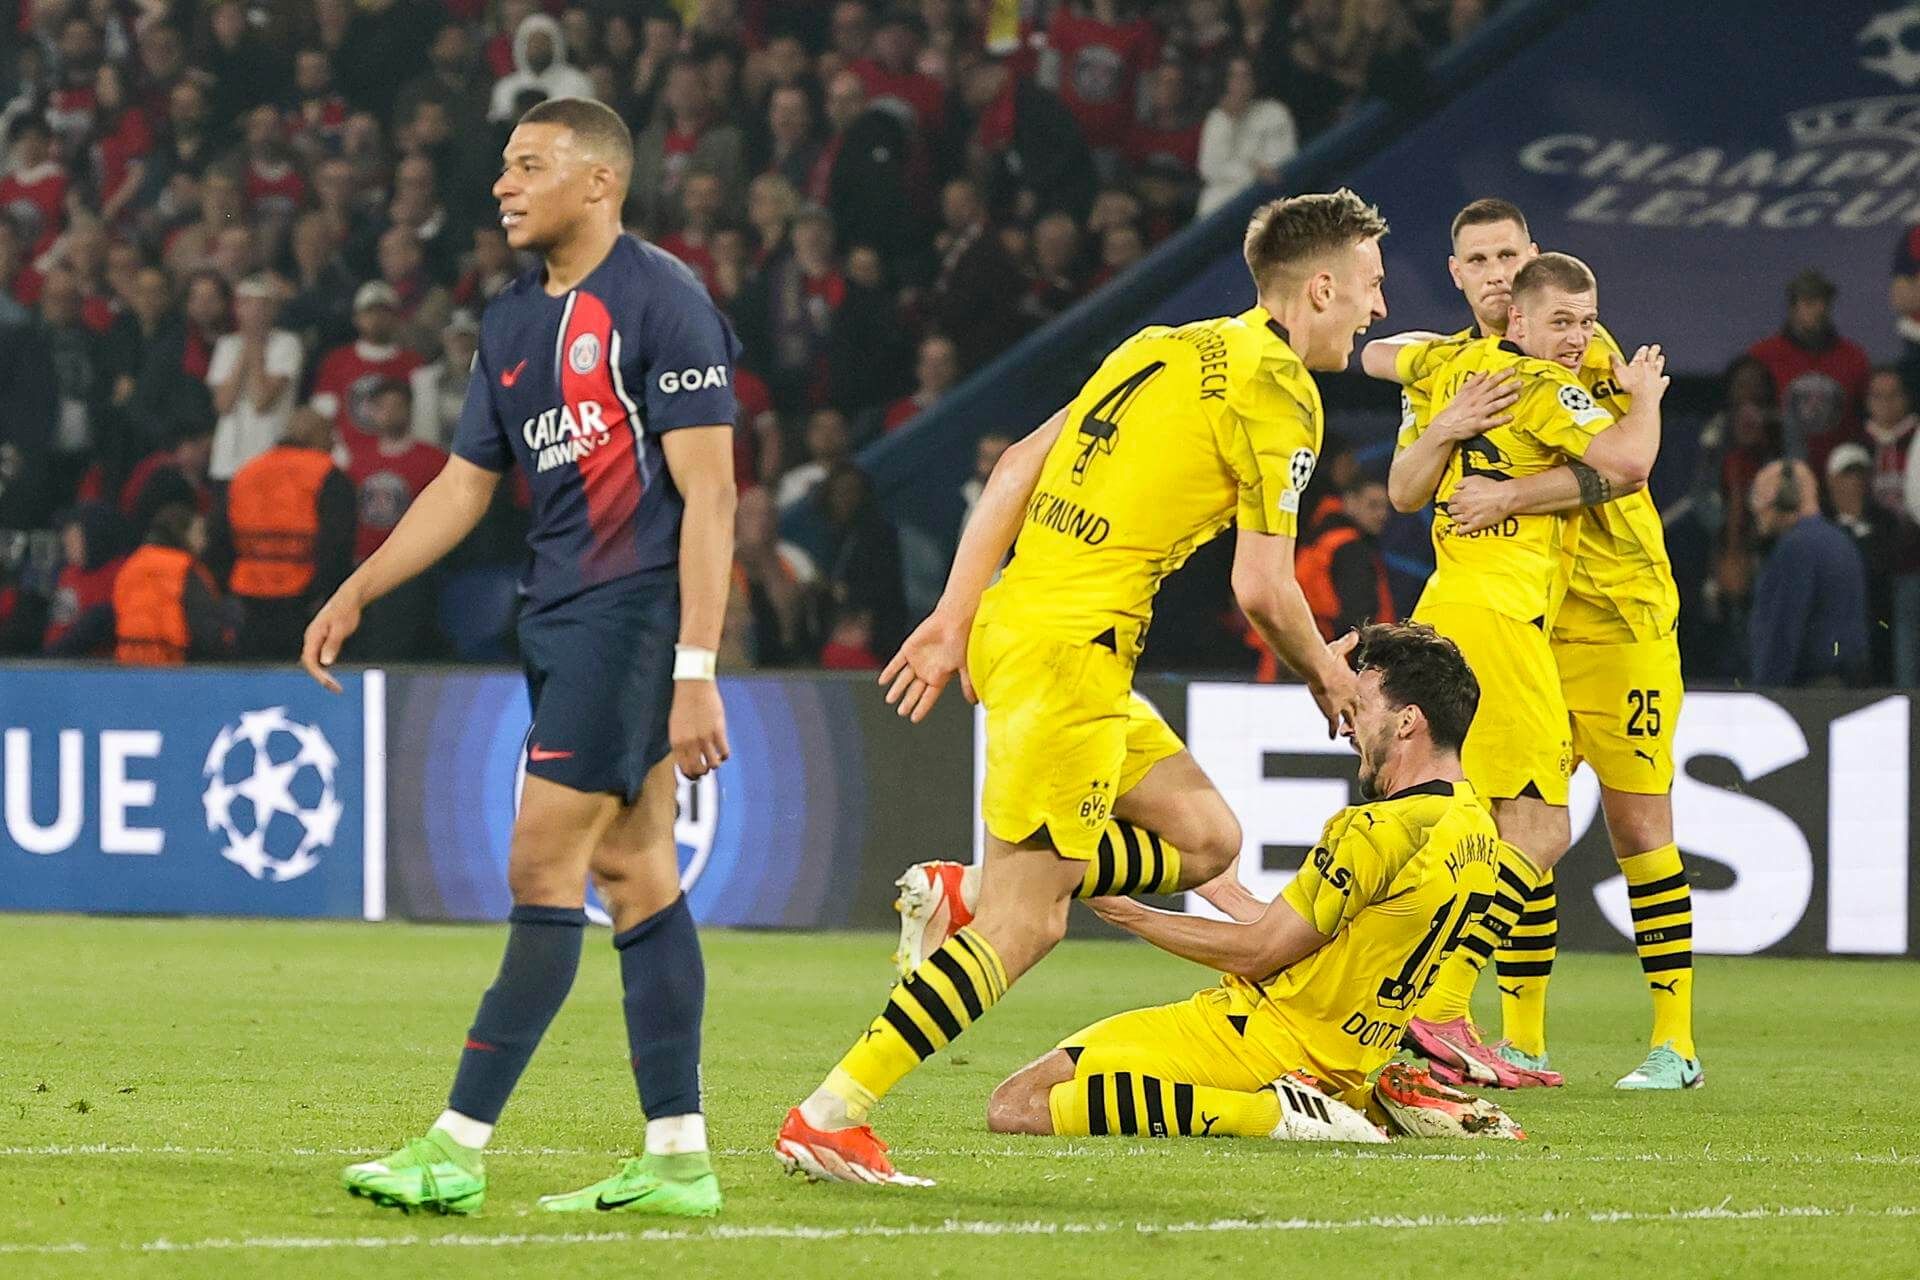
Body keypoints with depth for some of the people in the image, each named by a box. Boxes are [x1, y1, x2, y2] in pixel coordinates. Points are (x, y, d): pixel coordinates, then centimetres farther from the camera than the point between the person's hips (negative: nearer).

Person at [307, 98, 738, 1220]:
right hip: (562, 619, 9)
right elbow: (466, 484, 24)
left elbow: (709, 493, -15)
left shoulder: (661, 300, -11)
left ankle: (459, 1148, -9)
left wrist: (696, 672, -20)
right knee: (636, 875, 7)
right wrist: (357, 593, 16)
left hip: (634, 614, -9)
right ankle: (679, 1159, 8)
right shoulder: (512, 321, 15)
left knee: (544, 869, -9)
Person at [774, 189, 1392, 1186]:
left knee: (1204, 836, 15)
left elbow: (1022, 462, 14)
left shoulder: (1170, 347, 18)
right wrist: (1325, 677, 10)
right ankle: (829, 1119, -10)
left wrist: (953, 616, 13)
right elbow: (1262, 588, -9)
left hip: (1012, 617, 9)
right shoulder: (1277, 393, -7)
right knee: (1027, 923, -7)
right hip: (1070, 646, -9)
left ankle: (963, 894, 8)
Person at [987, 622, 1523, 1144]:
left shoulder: (1379, 830, -18)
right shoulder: (1480, 832, 9)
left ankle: (1275, 1112, -17)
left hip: (1263, 1037, -9)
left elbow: (1257, 954, -13)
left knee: (1016, 1108, -15)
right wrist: (1228, 894, 24)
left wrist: (1122, 910, -2)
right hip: (1347, 1062, 9)